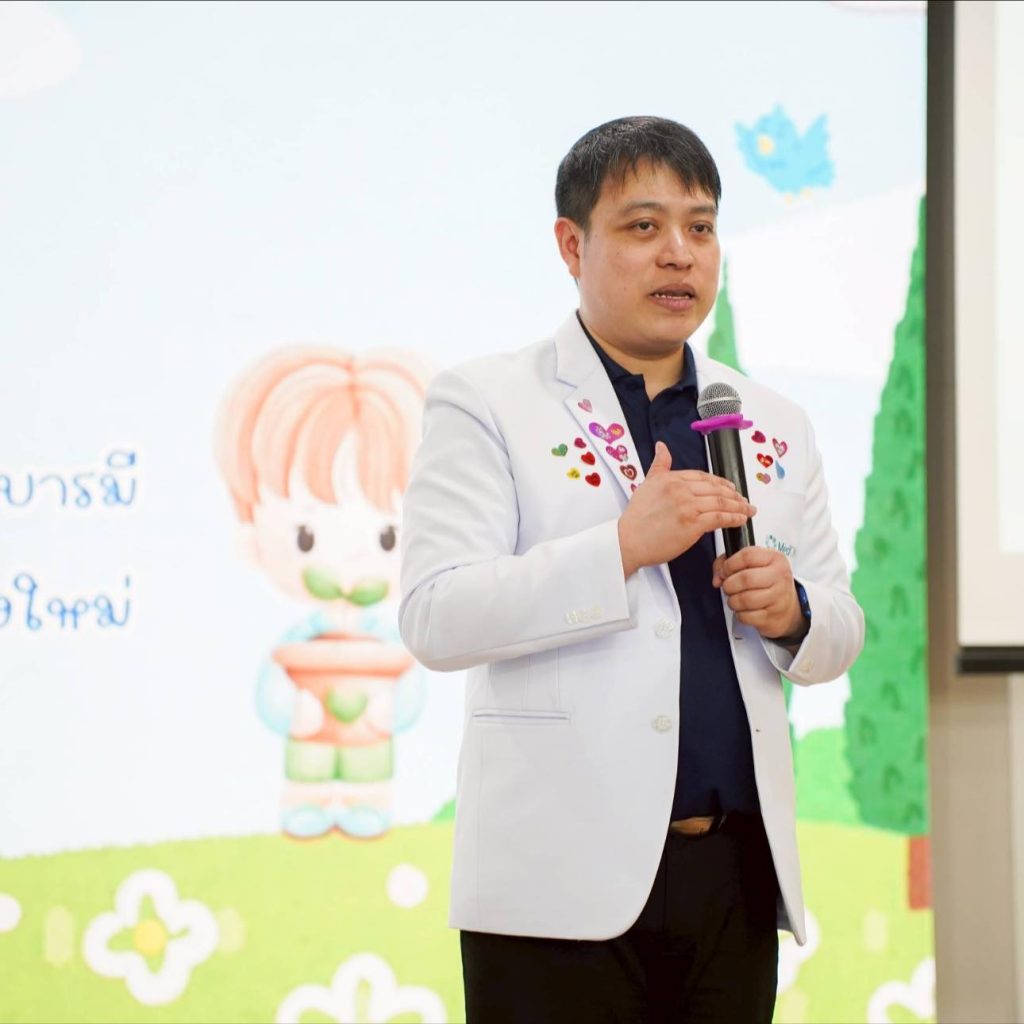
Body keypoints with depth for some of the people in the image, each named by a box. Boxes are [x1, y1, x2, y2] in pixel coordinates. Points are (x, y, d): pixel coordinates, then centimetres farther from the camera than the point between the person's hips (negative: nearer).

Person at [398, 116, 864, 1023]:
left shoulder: (773, 426, 15)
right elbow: (434, 620, -11)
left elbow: (840, 633, 19)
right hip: (564, 881, -5)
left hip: (737, 876, 5)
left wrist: (792, 613, -4)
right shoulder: (485, 404, 0)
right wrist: (624, 546, -19)